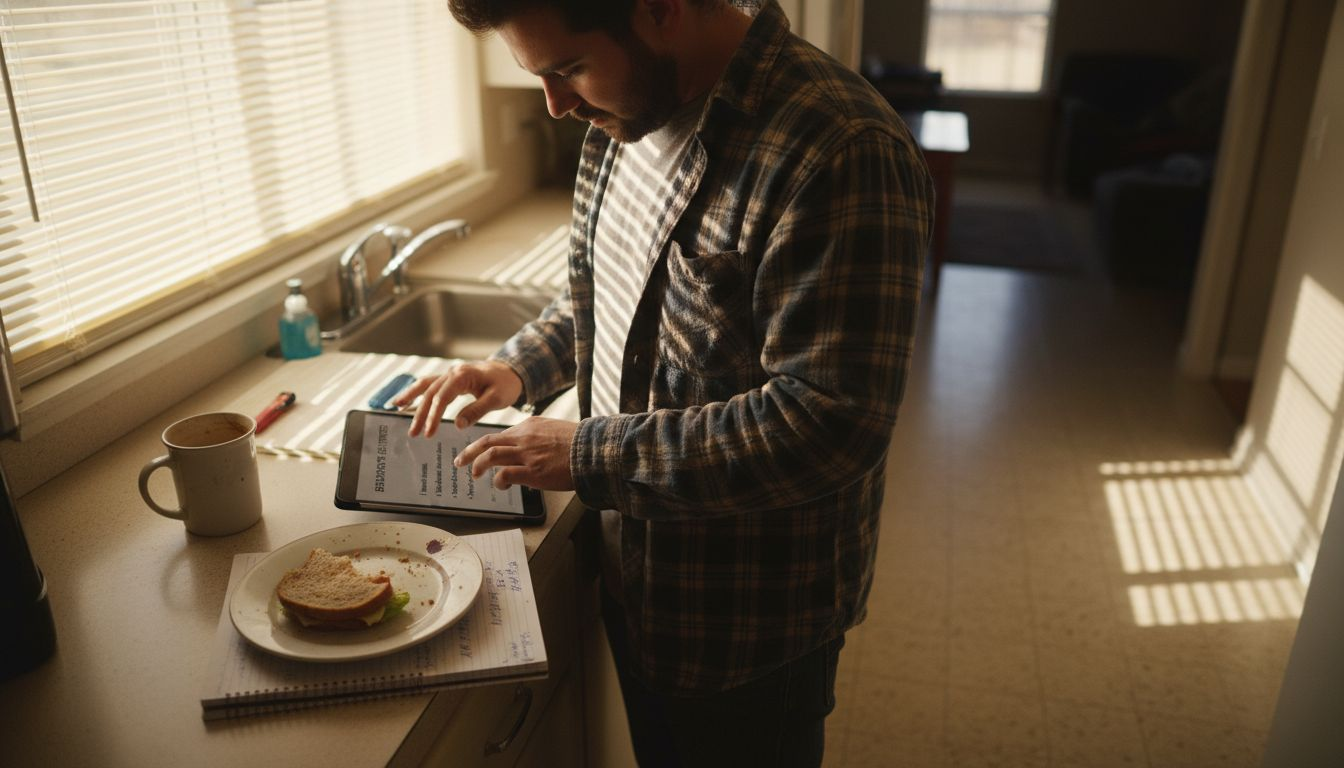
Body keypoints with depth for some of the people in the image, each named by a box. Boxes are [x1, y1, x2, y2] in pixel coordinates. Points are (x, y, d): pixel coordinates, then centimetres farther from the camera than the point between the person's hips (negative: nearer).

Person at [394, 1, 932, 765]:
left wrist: (590, 455, -25)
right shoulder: (631, 115, 0)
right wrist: (520, 366, 0)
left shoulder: (839, 153, -28)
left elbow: (831, 423, -30)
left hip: (751, 624, -7)